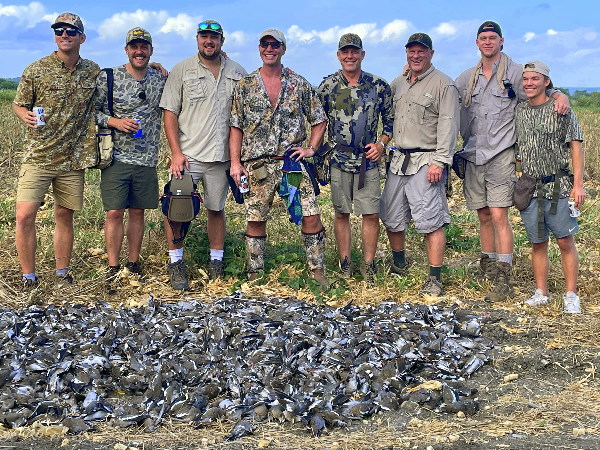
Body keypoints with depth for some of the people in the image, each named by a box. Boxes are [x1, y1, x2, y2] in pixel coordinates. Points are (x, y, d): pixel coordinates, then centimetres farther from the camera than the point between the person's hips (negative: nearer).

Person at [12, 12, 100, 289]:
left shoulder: (93, 72, 6)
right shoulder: (36, 70, -2)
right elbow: (18, 105, 6)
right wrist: (26, 116, -19)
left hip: (73, 159, 2)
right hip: (38, 156, -2)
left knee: (64, 215, 10)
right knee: (25, 215, -10)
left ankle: (62, 273, 23)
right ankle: (28, 278, 3)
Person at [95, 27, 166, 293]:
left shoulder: (160, 80, 7)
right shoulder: (108, 78, -2)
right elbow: (92, 111, 0)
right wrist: (115, 122, -15)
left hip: (147, 159, 3)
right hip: (116, 158, -3)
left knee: (138, 212, 9)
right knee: (115, 213, -4)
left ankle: (133, 266, 20)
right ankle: (113, 270, 6)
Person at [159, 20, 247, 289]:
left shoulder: (237, 73, 9)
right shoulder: (182, 71, 3)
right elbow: (170, 113, 0)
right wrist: (176, 153, -10)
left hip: (222, 156, 2)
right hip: (188, 155, -2)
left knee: (217, 208, 10)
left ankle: (216, 262, 21)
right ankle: (176, 264, 4)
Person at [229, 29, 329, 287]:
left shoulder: (299, 84, 8)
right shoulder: (245, 86, 7)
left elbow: (319, 120, 15)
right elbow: (236, 127, 6)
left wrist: (311, 148, 2)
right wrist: (235, 162, -2)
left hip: (292, 161, 0)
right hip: (256, 165, 0)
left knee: (311, 217, -5)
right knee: (255, 220, 4)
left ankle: (317, 270, 8)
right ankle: (254, 275, 16)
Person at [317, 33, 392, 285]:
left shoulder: (378, 86, 2)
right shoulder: (328, 85, 3)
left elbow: (391, 118, 11)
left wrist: (382, 143, -2)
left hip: (368, 160, 0)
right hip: (338, 160, 0)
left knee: (371, 215, -1)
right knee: (341, 214, 7)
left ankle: (368, 265, 11)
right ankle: (344, 265, 17)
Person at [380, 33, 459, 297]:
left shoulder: (443, 84, -5)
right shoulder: (398, 84, 16)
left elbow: (448, 126, -12)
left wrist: (439, 161, -19)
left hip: (426, 162, -7)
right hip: (399, 160, 7)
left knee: (430, 220, -9)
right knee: (391, 217, 14)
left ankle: (435, 279, -3)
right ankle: (399, 264, 35)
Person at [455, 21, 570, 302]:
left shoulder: (516, 73, 2)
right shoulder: (467, 78, 15)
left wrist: (559, 95, -21)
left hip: (501, 155, -5)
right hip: (473, 156, 5)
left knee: (499, 216, -13)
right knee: (484, 216, 11)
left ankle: (504, 281, -12)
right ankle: (487, 269, 24)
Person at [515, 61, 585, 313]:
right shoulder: (518, 111, 9)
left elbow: (575, 147, -3)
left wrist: (578, 184, -10)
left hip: (558, 186, -3)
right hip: (531, 187, 3)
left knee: (565, 241, -1)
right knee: (538, 243, 8)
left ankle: (571, 295, 6)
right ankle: (541, 293, 17)